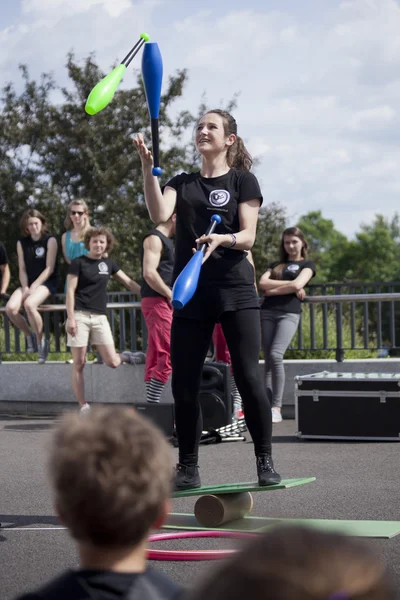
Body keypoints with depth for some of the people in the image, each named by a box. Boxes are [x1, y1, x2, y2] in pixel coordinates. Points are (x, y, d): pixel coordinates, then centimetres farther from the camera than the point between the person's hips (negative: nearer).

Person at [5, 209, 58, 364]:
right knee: (10, 308, -24)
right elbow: (22, 269, 6)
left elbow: (49, 268, -10)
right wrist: (25, 287, -11)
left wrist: (34, 286, -17)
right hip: (28, 283, 5)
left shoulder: (50, 241, -5)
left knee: (29, 304, -35)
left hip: (47, 282, -4)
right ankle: (29, 335, 4)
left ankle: (41, 341, -15)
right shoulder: (21, 243, 8)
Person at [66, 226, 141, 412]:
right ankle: (83, 407, 4)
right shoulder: (78, 263, -1)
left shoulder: (108, 263, 12)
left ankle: (125, 357, 31)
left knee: (112, 362, -5)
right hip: (80, 316, -3)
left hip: (100, 317, 3)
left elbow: (128, 282, 18)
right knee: (79, 364, -3)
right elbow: (70, 291, -5)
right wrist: (70, 318, -13)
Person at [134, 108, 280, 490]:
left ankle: (265, 461, 3)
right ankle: (187, 468, 13)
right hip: (191, 295, 3)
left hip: (235, 291, -3)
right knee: (183, 383, 2)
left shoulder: (243, 180, 6)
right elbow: (159, 214, -6)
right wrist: (148, 168, -15)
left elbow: (248, 237, -3)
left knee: (248, 378, -9)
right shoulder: (182, 183, 15)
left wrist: (222, 239, -24)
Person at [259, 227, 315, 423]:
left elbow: (297, 285, -6)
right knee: (268, 360, -4)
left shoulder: (307, 265, 13)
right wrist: (290, 285, -2)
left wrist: (272, 290, 1)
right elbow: (262, 283, 5)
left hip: (289, 313, -4)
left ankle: (277, 408, -20)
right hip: (268, 312, 4)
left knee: (276, 355, -21)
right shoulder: (275, 265, 24)